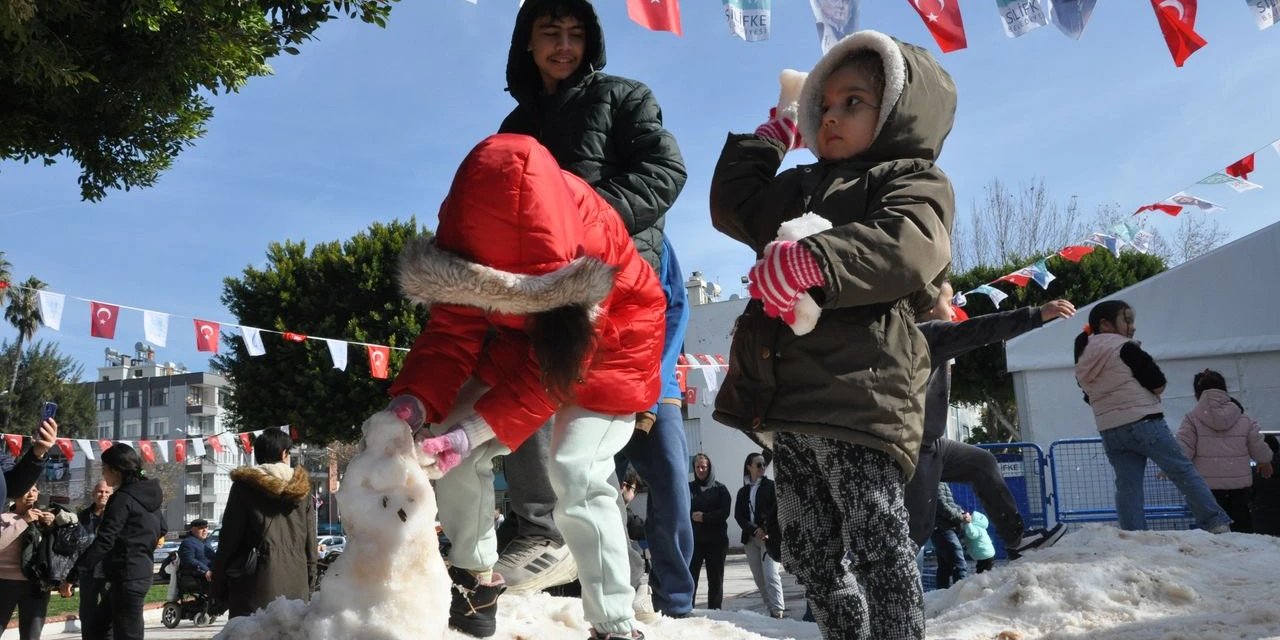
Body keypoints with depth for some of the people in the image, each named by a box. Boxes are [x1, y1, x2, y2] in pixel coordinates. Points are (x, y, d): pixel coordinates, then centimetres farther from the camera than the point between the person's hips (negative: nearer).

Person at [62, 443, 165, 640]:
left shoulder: (123, 498, -15)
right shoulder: (149, 494, 11)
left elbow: (103, 541, -21)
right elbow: (160, 529, 24)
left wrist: (74, 574, -21)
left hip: (127, 576, -9)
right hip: (141, 572, 9)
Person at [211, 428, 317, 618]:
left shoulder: (244, 486, 0)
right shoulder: (302, 490, 9)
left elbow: (228, 542, 0)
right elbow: (311, 546, 11)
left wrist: (219, 589, 8)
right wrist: (309, 589, 17)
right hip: (296, 587, 3)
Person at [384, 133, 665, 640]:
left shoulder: (591, 244, -36)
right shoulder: (464, 232, -22)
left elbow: (548, 373, -32)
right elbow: (452, 332, -20)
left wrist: (475, 431, -39)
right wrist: (415, 400, -38)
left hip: (607, 345, -5)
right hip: (519, 338, 5)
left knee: (576, 477, -18)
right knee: (452, 443, -8)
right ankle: (475, 576, 10)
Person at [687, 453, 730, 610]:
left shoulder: (720, 488, 4)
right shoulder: (689, 488, 10)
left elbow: (724, 512, -7)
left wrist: (704, 517, -15)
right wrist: (694, 516, -17)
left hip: (717, 539, 0)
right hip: (694, 539, 0)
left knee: (716, 579, 5)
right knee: (690, 576, -7)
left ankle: (714, 612, 13)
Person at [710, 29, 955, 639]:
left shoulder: (915, 179, 4)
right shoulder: (806, 187, 27)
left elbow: (907, 247, -18)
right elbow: (734, 206, 31)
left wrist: (814, 260, -31)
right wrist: (771, 136, 29)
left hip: (860, 390, -8)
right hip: (793, 395, 8)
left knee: (876, 543, -10)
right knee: (808, 552, 10)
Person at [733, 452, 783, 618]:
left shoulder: (771, 486, 4)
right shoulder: (743, 491, 13)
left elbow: (776, 510, -6)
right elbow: (738, 515, 4)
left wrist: (765, 530, -14)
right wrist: (754, 530, -11)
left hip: (769, 536, -4)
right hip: (750, 537, 4)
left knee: (770, 575, -16)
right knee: (759, 578, 4)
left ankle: (778, 611, -19)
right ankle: (771, 610, 10)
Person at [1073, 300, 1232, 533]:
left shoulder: (1082, 361, 11)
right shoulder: (1125, 348, -10)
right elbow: (1158, 385, -8)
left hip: (1110, 432, 6)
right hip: (1144, 424, -6)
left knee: (1127, 487, 5)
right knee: (1185, 472, 4)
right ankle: (1217, 524, 7)